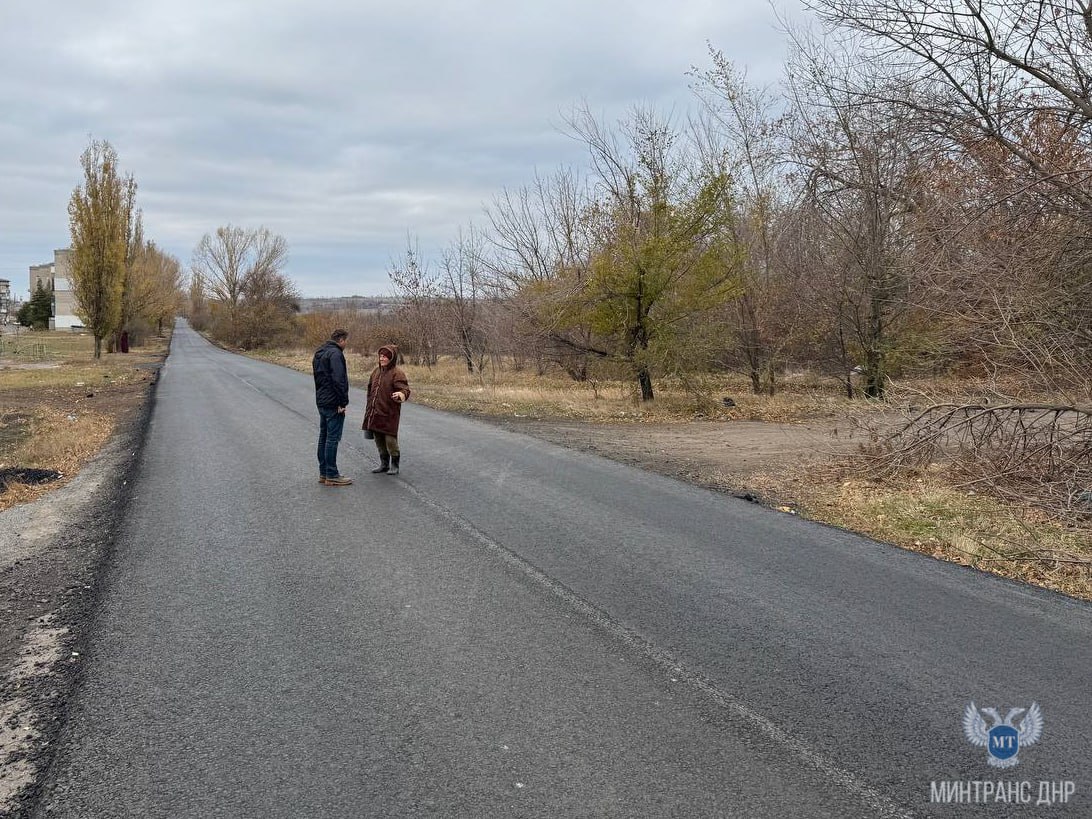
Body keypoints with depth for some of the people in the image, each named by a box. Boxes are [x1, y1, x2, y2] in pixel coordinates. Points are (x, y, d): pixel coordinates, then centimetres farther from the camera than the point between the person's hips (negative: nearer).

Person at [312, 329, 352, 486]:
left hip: (321, 402, 10)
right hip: (333, 403, -10)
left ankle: (323, 473, 20)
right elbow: (338, 380, -23)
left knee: (323, 437, 14)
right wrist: (343, 402, -19)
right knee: (333, 438, -6)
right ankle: (331, 476, -2)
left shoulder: (319, 353, 16)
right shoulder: (335, 354, -15)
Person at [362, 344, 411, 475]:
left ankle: (394, 465, 12)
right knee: (379, 440, 13)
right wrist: (369, 409, 19)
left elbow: (405, 390, -19)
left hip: (389, 414, -7)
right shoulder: (376, 371, 12)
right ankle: (384, 464, 27)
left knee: (390, 440, -5)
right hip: (375, 413, 7)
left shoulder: (397, 373, -10)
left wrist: (400, 395, -42)